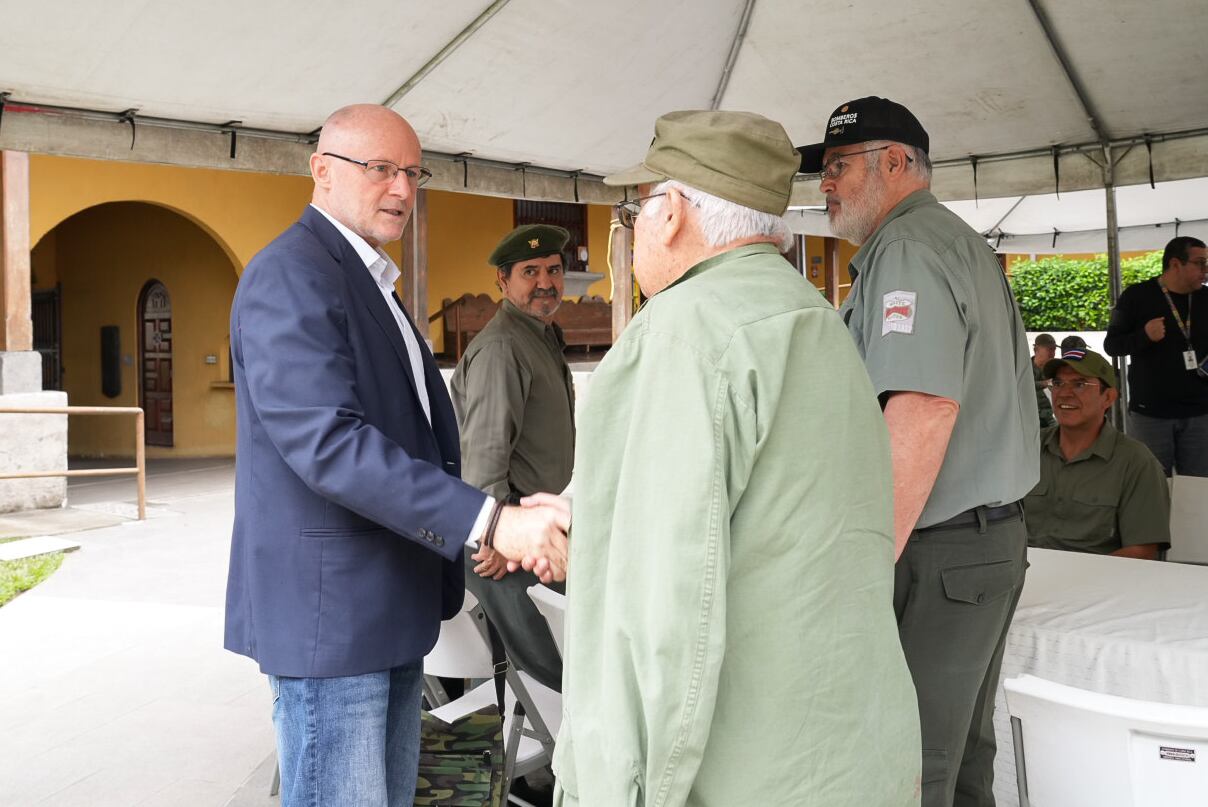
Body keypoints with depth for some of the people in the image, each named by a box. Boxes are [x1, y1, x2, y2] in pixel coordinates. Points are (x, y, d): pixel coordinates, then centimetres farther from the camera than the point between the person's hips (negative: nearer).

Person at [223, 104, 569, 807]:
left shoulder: (371, 282, 18)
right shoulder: (291, 275, -15)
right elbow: (327, 441, -27)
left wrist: (508, 524, 6)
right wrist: (489, 522, -31)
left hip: (390, 609, 10)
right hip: (331, 608, -10)